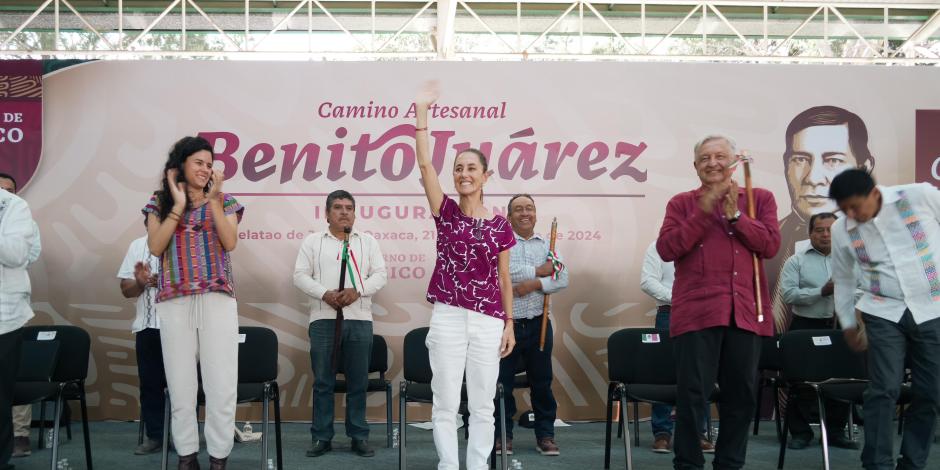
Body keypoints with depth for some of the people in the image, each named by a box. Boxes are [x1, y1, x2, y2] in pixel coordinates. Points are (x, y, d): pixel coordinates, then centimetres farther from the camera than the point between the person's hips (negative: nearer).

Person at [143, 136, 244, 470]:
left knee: (221, 382, -3)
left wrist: (213, 200, -8)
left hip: (218, 299, 0)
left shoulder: (225, 202, 11)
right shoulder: (160, 202, 10)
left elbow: (230, 243, -4)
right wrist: (178, 204, -5)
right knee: (180, 382, 4)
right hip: (174, 301, 0)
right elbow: (155, 247, -3)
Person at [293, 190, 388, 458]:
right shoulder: (313, 241, 10)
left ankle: (359, 436, 12)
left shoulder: (367, 242, 12)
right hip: (323, 319, -1)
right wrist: (325, 293, -13)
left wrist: (357, 290, -12)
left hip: (359, 319, 1)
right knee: (323, 381, 2)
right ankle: (322, 437, 9)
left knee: (358, 382, 4)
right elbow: (300, 275, 2)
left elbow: (380, 275, 5)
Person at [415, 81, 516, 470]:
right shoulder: (446, 213, 2)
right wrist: (422, 111, -13)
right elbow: (425, 164, -8)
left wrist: (509, 324, 4)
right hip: (448, 317, 0)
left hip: (488, 320, 0)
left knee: (482, 405, 6)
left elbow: (504, 279, 8)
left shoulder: (500, 225, 4)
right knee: (445, 403, 3)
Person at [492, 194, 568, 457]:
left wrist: (535, 284, -17)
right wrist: (539, 270, -12)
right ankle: (502, 435, 17)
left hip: (538, 324, 3)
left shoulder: (547, 245, 9)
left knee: (542, 381, 9)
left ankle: (545, 435, 19)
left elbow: (562, 279, -1)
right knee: (502, 382, 4)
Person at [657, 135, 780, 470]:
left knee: (741, 393, 9)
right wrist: (703, 212, -11)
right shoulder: (682, 203, 7)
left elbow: (770, 245, -2)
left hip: (746, 311, 2)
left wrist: (735, 216, -11)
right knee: (692, 393, -2)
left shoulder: (760, 199, 11)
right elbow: (666, 249, -6)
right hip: (697, 310, -2)